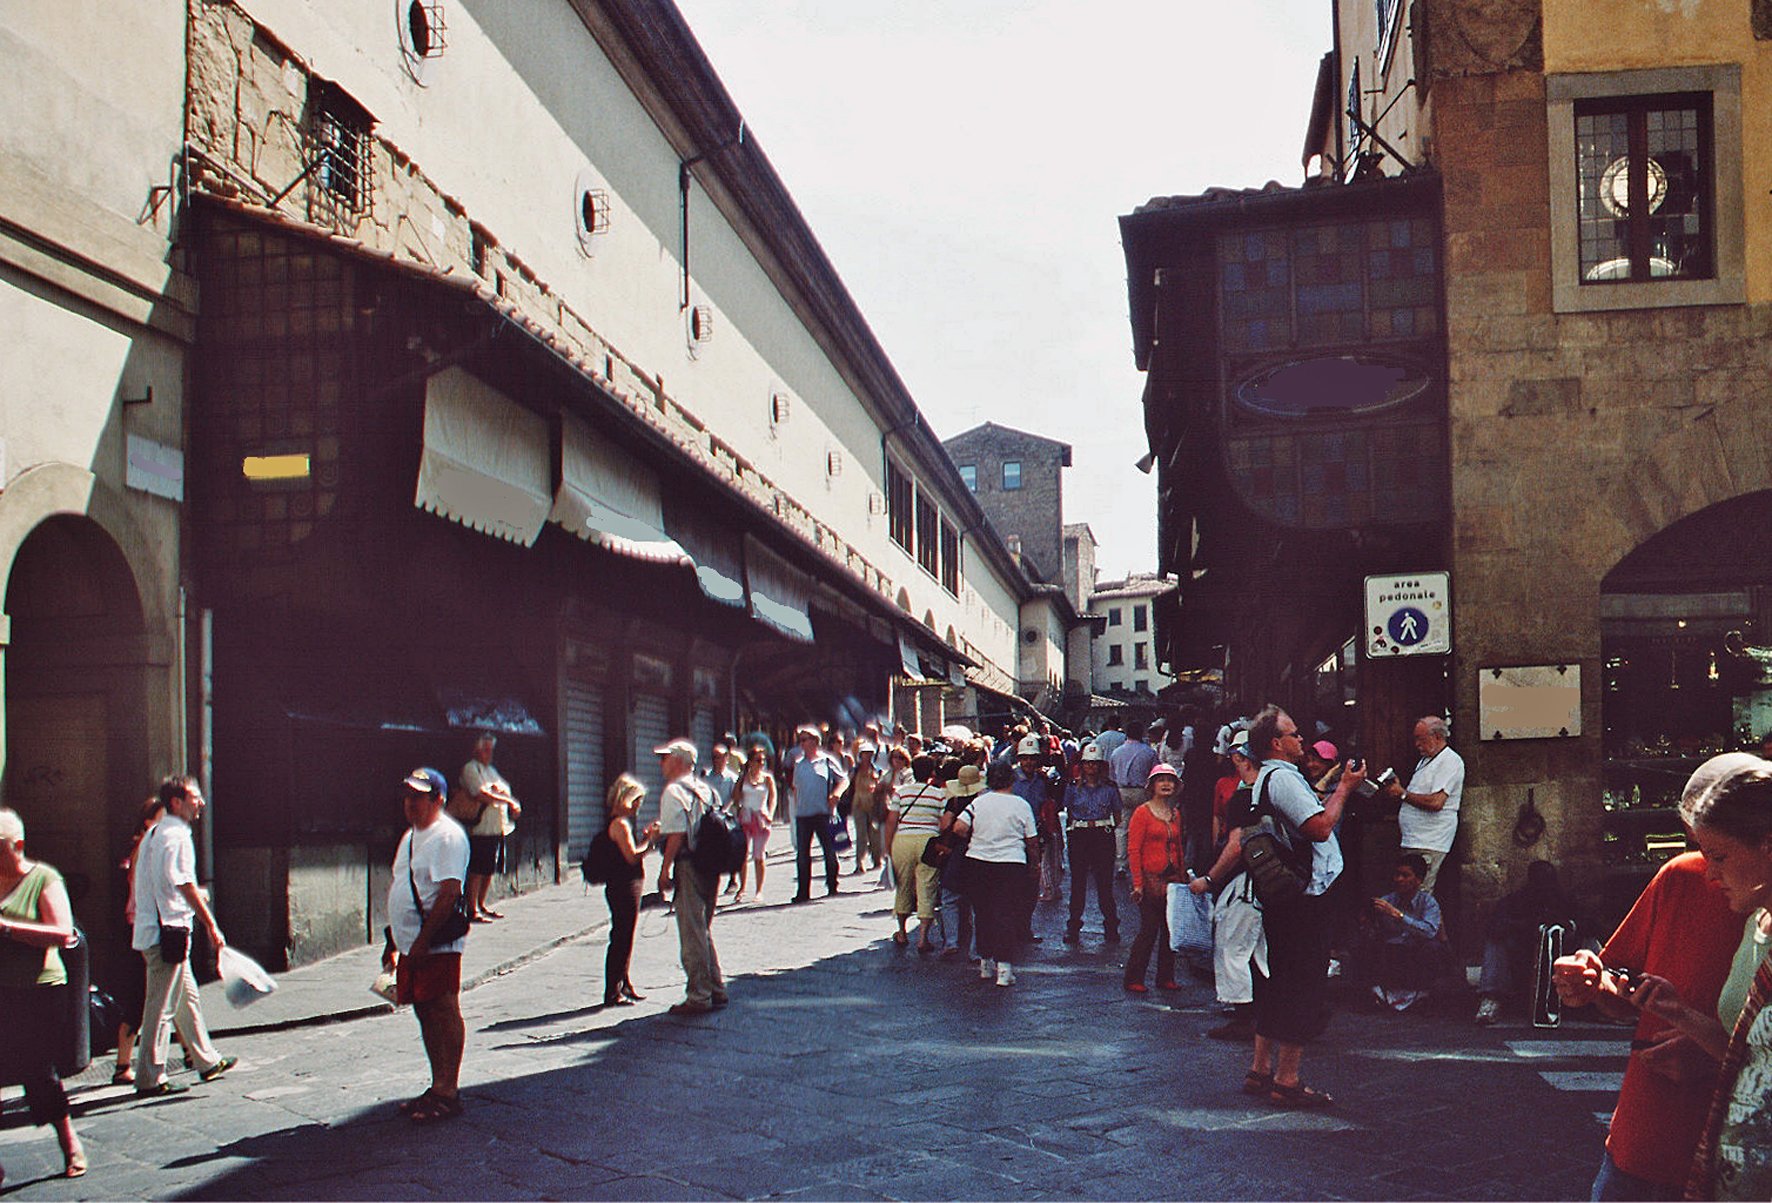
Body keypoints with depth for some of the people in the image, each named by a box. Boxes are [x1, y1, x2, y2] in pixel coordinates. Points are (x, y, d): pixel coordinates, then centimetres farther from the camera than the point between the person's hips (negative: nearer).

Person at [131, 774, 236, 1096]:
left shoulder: (153, 834, 16)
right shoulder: (177, 836, -15)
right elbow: (186, 886, -19)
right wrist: (211, 926, -15)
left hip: (151, 928, 10)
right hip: (169, 930, -10)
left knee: (187, 999, 17)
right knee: (161, 1006, -5)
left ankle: (207, 1061, 27)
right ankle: (150, 1078, 0)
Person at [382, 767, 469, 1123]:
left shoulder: (448, 836, -13)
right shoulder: (411, 835, 18)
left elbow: (448, 893, -20)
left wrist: (423, 940, -23)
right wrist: (393, 941, 22)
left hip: (437, 945, -10)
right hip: (410, 945, 10)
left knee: (444, 1013, -6)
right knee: (425, 1014, 13)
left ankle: (448, 1093, -3)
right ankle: (438, 1087, 21)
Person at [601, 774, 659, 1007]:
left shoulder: (621, 823, 16)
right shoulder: (620, 824, -15)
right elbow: (632, 856, -22)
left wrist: (645, 837, 8)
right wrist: (649, 840, -11)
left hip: (626, 887, 10)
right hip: (624, 888, -10)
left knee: (623, 938, 17)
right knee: (622, 939, -5)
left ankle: (624, 986, 26)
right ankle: (613, 993, -1)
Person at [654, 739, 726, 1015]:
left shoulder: (674, 792, -11)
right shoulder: (706, 789, 14)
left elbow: (676, 835, -18)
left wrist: (665, 870, -13)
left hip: (688, 866, -8)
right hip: (711, 867, 8)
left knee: (692, 935, -3)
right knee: (703, 931, 18)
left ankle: (698, 997, -1)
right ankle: (716, 990, 21)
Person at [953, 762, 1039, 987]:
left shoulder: (978, 802, 1)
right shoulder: (1021, 805, -1)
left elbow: (959, 827, -8)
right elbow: (1032, 840, 3)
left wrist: (973, 840, 11)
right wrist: (1035, 863, 18)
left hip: (977, 861, 2)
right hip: (1012, 864, -2)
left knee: (983, 913, 15)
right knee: (1007, 914, -1)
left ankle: (986, 962, 23)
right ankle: (1004, 967, -10)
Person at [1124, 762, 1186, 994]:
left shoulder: (1175, 814, 13)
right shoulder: (1143, 812, -5)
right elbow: (1133, 851, -9)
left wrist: (1182, 878, 11)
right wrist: (1137, 883, -14)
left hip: (1172, 879, 6)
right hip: (1150, 878, -6)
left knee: (1170, 930, 7)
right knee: (1149, 929, -6)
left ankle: (1166, 977, 17)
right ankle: (1133, 979, 4)